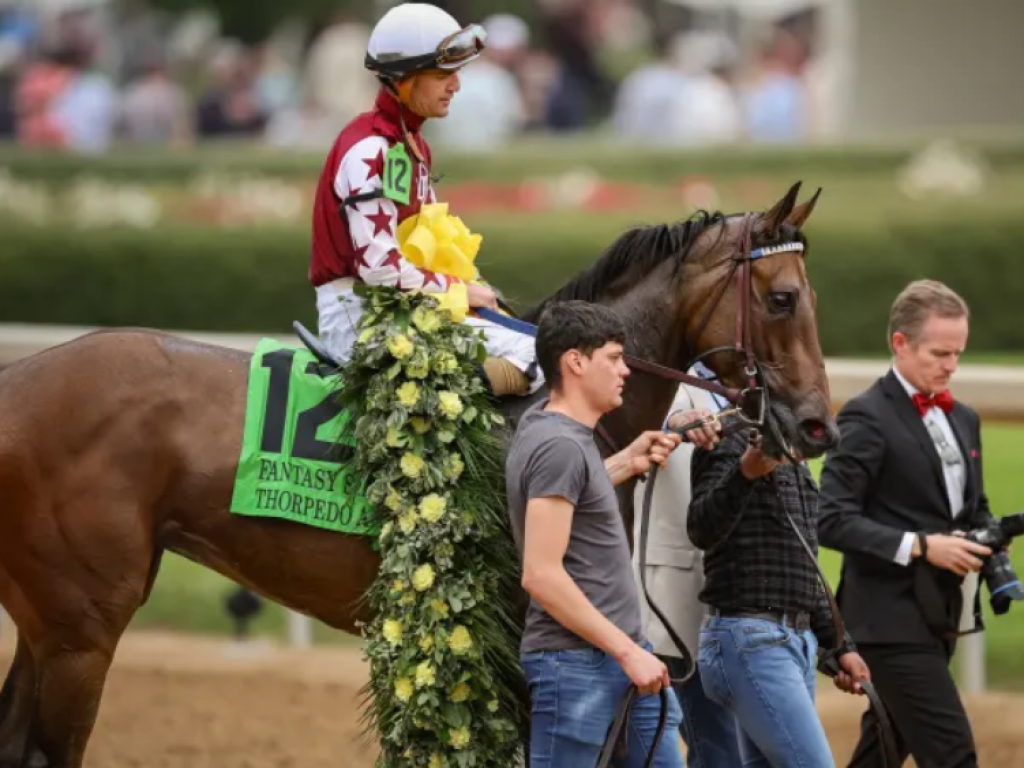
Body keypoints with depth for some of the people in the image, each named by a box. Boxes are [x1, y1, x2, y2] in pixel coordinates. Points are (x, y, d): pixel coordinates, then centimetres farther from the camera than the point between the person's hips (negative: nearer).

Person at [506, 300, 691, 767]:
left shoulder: (540, 422, 12)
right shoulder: (560, 445, -16)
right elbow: (541, 574, -22)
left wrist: (627, 463, 21)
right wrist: (628, 651, -19)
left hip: (619, 659, 10)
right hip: (576, 664, -10)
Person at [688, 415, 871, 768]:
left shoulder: (794, 456, 19)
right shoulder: (732, 439, -7)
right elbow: (701, 530, -21)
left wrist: (838, 645, 22)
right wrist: (745, 473, -37)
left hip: (797, 641, 9)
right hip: (751, 639, -9)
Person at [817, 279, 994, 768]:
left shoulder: (961, 419, 15)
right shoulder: (867, 418, -11)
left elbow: (974, 507, 25)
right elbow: (833, 521, -17)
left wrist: (987, 544, 2)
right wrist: (920, 546, -23)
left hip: (940, 615, 8)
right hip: (893, 618, -8)